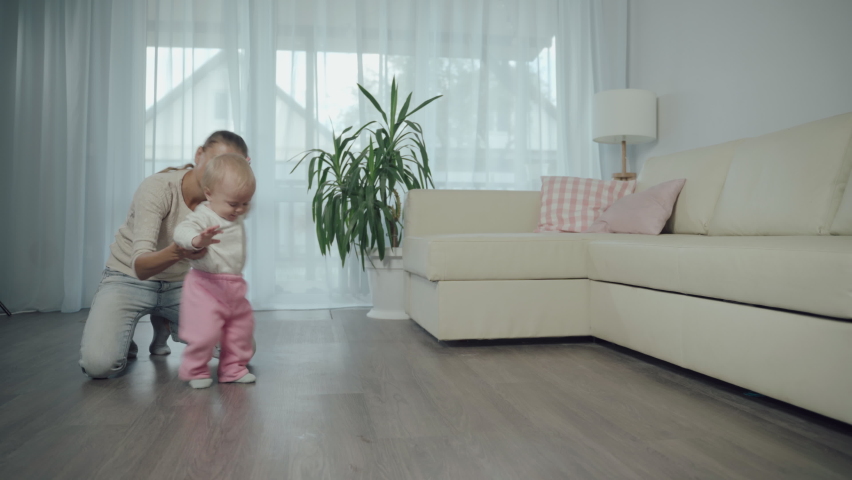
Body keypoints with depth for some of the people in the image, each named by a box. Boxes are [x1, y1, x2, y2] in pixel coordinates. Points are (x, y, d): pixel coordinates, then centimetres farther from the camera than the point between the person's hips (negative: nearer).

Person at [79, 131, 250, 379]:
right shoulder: (157, 189, -25)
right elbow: (140, 267, -38)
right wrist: (176, 252, -54)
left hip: (178, 284, 4)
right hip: (129, 279, -4)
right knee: (99, 363, -27)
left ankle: (165, 325, 14)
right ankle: (123, 335, 11)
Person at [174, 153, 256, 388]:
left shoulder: (236, 217, 8)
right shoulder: (204, 217, -17)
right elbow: (182, 231, -35)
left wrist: (242, 167, 21)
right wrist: (197, 240, -56)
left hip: (234, 287, 8)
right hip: (206, 285, -8)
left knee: (242, 328, 14)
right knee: (205, 331, -9)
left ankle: (233, 369, 30)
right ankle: (195, 371, 16)